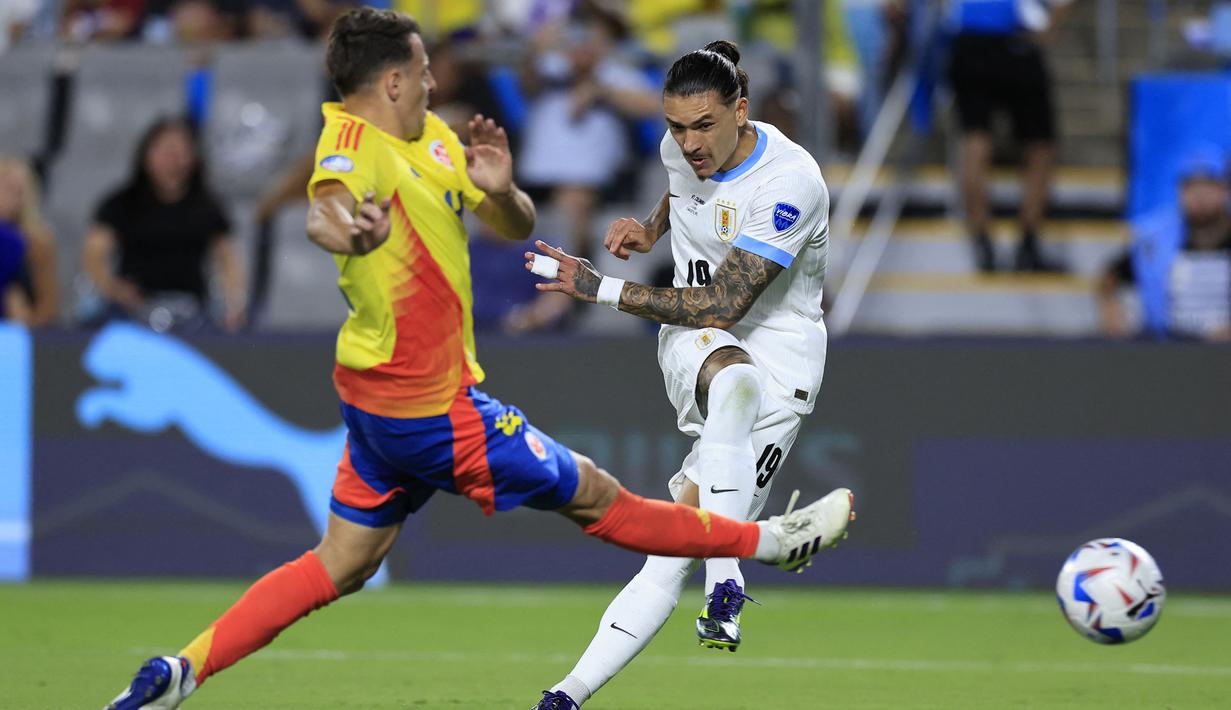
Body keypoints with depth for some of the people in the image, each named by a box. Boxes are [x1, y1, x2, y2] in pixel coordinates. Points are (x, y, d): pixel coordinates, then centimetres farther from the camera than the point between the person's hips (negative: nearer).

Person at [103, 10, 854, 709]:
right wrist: (349, 230, -69)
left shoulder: (430, 136, 6)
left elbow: (517, 227, 11)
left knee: (340, 566, 13)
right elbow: (324, 210, -45)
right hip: (432, 404, -9)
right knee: (593, 496, 8)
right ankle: (765, 542, 21)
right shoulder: (356, 143, -22)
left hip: (383, 401, 9)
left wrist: (502, 190, -12)